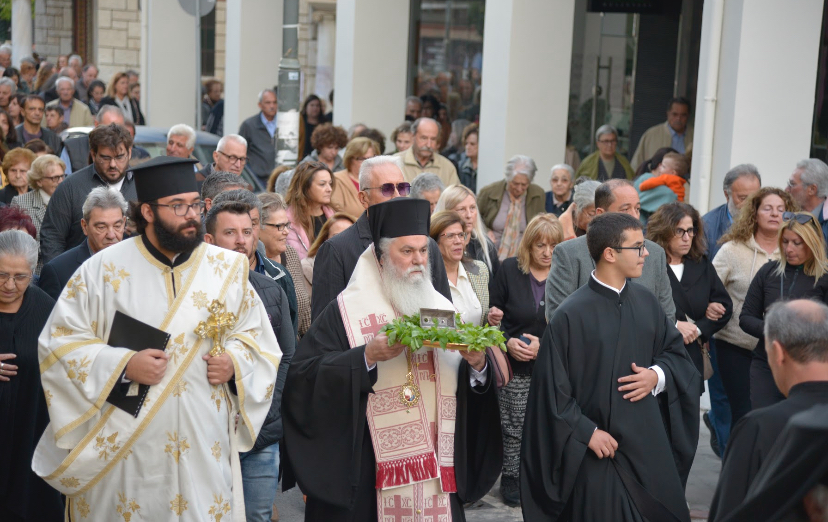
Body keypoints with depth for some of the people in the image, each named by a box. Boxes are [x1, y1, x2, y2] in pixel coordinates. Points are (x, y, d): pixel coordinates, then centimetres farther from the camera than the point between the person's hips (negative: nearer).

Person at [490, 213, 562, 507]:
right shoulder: (509, 270, 1)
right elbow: (493, 313, 6)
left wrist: (545, 345, -14)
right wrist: (507, 341, -10)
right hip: (516, 365, 0)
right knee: (514, 427, 4)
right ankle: (511, 478, 19)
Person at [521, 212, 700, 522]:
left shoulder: (646, 302, 3)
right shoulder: (571, 316, -13)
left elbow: (676, 352, 14)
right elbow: (552, 387, -12)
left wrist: (657, 375, -5)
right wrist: (587, 433, -14)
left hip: (649, 442, 5)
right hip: (597, 449, -5)